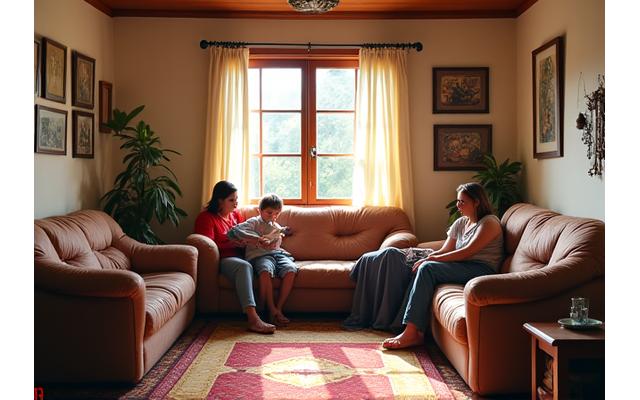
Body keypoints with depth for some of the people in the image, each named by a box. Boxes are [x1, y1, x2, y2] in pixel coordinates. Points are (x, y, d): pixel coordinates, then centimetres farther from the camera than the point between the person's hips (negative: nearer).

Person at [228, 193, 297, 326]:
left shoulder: (278, 228, 31)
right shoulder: (254, 222, 11)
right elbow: (236, 231, -7)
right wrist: (257, 238, -16)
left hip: (277, 253, 5)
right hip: (259, 255, -5)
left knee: (291, 270, -30)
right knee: (265, 271, -40)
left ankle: (278, 308, -24)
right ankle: (272, 310, -33)